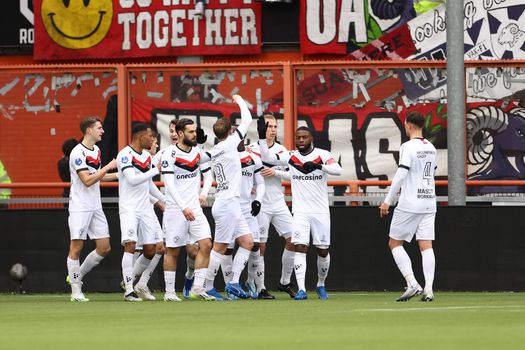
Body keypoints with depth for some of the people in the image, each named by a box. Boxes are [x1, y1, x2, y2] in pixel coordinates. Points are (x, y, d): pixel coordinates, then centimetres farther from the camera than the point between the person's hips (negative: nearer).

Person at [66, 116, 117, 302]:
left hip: (95, 206, 8)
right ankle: (76, 291, 0)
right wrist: (108, 167, -17)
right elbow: (87, 180, -20)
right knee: (76, 247, -5)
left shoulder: (96, 150, 13)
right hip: (80, 207, -8)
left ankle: (77, 276, 20)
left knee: (104, 248, 4)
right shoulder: (78, 153, -13)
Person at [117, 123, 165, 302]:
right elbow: (133, 179, -23)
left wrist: (165, 199, 18)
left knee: (150, 250, 3)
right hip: (129, 208, -7)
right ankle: (129, 290, -14)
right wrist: (156, 170, -20)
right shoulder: (125, 155, -11)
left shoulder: (147, 156, 15)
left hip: (145, 208, 8)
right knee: (130, 246, -16)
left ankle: (130, 278, 23)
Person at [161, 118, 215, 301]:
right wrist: (184, 208, -24)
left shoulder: (199, 152, 7)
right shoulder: (170, 154, -11)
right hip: (175, 209, -5)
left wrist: (204, 193, 1)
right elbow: (170, 185, -17)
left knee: (206, 245, -8)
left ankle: (197, 288, -3)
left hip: (195, 208, 5)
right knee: (173, 250, 1)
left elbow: (208, 175, 19)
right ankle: (169, 291, 10)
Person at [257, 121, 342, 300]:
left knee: (323, 251, 7)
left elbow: (337, 170, -19)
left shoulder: (322, 155, -3)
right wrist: (262, 137, -16)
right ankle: (301, 289, -19)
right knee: (300, 247, -14)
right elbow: (267, 158, -3)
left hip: (321, 211, 0)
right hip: (300, 211, 0)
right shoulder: (291, 157, 3)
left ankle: (321, 285, 30)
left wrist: (319, 165, -35)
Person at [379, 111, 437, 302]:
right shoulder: (431, 148, 11)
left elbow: (400, 174, -18)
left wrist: (387, 201, -15)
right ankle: (428, 289, -9)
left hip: (409, 204, -6)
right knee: (426, 245, 2)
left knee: (395, 243, 4)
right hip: (429, 202, 6)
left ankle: (412, 283, -10)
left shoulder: (408, 147, -11)